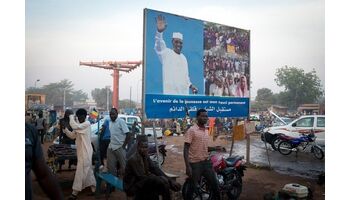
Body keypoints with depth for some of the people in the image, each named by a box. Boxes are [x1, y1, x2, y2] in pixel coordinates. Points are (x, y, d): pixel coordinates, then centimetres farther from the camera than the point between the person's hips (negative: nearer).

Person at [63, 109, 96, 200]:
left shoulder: (87, 124, -14)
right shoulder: (79, 125, 14)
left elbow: (75, 126, -29)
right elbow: (72, 135, 14)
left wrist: (71, 117, -14)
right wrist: (65, 129, -1)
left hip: (85, 152, -9)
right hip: (81, 151, 9)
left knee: (81, 171, -5)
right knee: (88, 170, 16)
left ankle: (75, 192, -1)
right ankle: (93, 187, 27)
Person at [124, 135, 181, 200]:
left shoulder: (146, 157, 4)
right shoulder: (133, 159, -20)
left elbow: (156, 169, -4)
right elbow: (142, 177, -24)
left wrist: (171, 180, -16)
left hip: (141, 183, 8)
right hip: (132, 187, -8)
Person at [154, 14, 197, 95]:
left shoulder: (183, 57, 18)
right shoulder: (166, 53, -2)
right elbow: (158, 47, -25)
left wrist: (190, 85, 13)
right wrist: (159, 31, -43)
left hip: (184, 92, 7)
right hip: (170, 92, -7)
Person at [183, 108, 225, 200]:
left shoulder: (206, 131, 12)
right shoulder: (192, 130, -11)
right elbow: (186, 149, -14)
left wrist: (215, 148, 3)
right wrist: (187, 166, -21)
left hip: (206, 162, 7)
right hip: (195, 163, -6)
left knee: (214, 184, 12)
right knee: (193, 187, 4)